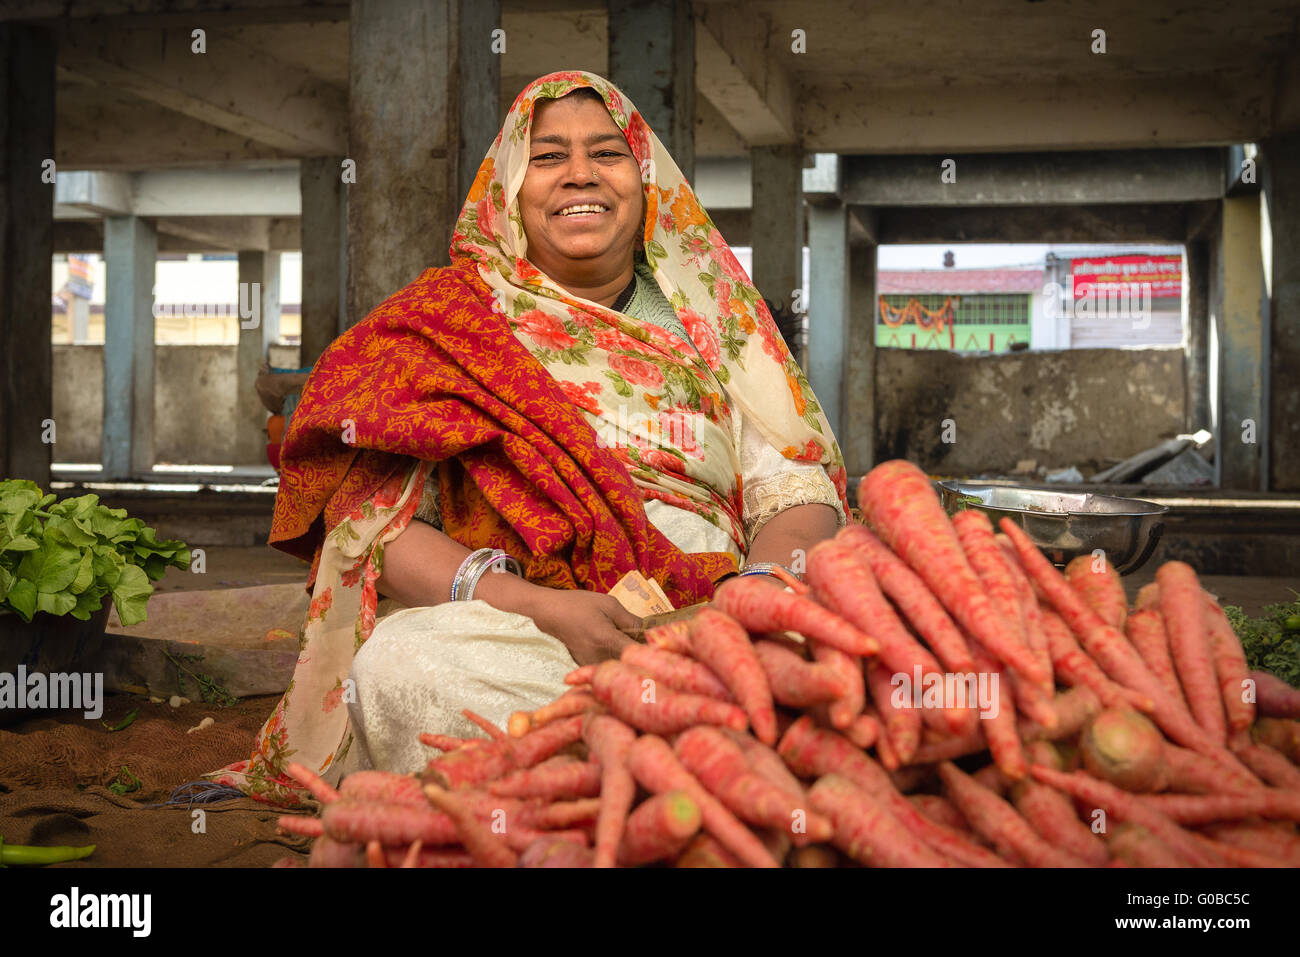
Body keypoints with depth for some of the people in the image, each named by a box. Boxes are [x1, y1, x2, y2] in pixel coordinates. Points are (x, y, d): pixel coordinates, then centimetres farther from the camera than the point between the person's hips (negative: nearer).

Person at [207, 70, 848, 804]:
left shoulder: (713, 314, 19)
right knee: (403, 665, -34)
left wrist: (761, 586, -15)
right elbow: (372, 517, 0)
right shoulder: (448, 324, 12)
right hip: (505, 636, 0)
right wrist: (542, 610, -17)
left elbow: (801, 485, 10)